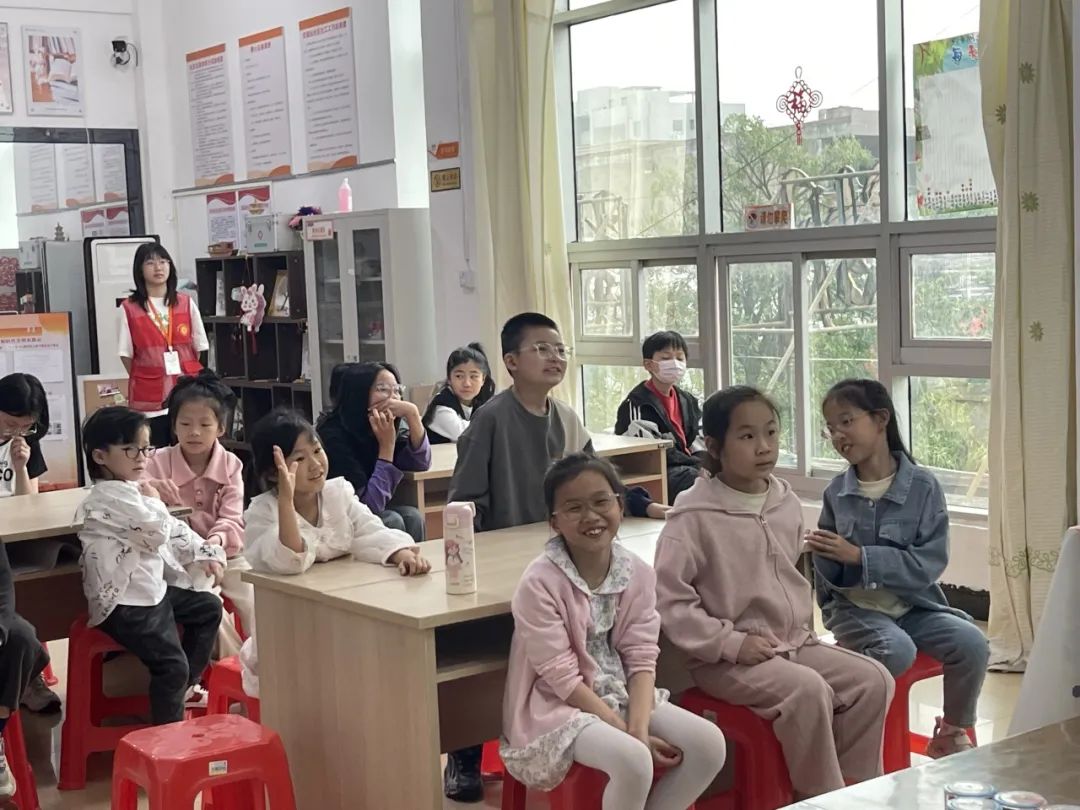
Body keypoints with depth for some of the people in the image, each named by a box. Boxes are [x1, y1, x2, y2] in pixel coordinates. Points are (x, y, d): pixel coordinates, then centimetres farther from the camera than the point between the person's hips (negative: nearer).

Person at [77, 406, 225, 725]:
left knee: (209, 607, 21)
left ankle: (185, 686, 29)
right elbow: (158, 531, -23)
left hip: (152, 588, 11)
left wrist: (204, 554, 13)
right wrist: (154, 501, -5)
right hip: (125, 603, -11)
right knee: (171, 664, -12)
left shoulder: (132, 491, 14)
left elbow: (174, 529, 20)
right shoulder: (111, 497, -20)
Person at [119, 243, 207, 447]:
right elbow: (127, 355, 3)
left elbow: (199, 348, 11)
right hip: (149, 400, -2)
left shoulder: (186, 303, 7)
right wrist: (146, 381, 0)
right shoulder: (129, 308, 0)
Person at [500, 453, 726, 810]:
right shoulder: (539, 583, -19)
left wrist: (639, 728, -21)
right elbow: (563, 679, -18)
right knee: (633, 760, -32)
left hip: (621, 694, 6)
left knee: (709, 744, -13)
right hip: (558, 705, -6)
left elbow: (642, 659, -4)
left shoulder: (638, 573, -3)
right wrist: (630, 736, -20)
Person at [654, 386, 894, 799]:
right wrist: (731, 642, -20)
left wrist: (803, 629, 11)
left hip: (794, 645, 8)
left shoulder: (787, 504, 8)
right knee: (808, 690, -30)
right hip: (728, 661, -7)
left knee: (873, 679, -8)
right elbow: (668, 598, -17)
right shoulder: (693, 517, -14)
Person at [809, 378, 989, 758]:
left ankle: (951, 733, 4)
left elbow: (929, 563, -15)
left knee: (972, 642, -23)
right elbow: (828, 575, 3)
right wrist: (822, 555, -21)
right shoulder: (837, 492, -1)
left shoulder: (923, 486, -7)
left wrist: (859, 556, -22)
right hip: (854, 607, -1)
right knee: (897, 650, -32)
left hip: (914, 604, 1)